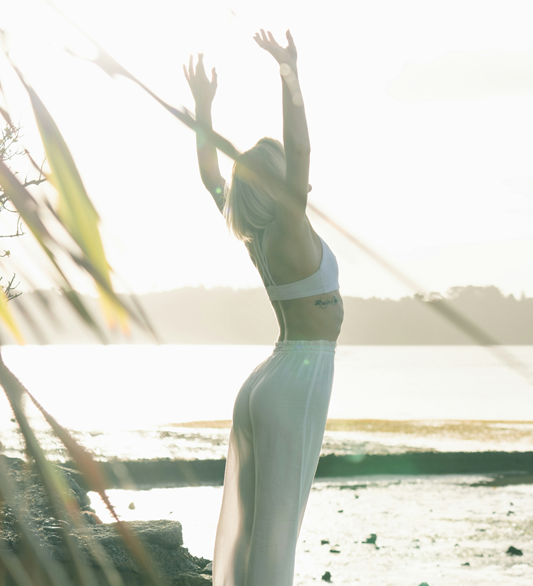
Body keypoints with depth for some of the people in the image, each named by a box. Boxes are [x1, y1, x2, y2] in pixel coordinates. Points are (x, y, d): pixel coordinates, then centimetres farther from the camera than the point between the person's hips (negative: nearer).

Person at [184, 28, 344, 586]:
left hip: (263, 384, 8)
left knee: (240, 524, 7)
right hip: (299, 381, -8)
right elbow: (300, 147, -27)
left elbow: (210, 175, 19)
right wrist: (289, 72, -24)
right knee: (275, 528, -6)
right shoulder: (287, 231, -14)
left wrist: (203, 103, 23)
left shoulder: (251, 234, 6)